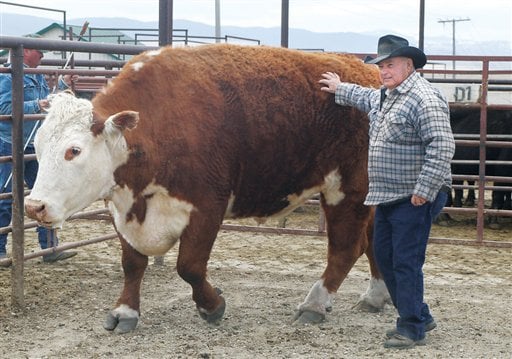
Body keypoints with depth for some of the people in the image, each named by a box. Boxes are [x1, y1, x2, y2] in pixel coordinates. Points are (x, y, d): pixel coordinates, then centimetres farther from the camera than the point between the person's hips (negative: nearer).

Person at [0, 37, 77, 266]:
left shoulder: (38, 77, 14)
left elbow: (48, 104, 19)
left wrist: (64, 85, 8)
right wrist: (35, 105, -23)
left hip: (33, 144, 8)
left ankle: (50, 248, 14)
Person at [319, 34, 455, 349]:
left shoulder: (424, 99, -18)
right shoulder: (386, 96, 13)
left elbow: (442, 147, -24)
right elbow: (367, 99, 40)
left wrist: (424, 190, -25)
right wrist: (340, 89, 49)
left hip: (414, 199, -10)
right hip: (386, 196, 10)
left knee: (406, 262, -6)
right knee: (384, 256, 16)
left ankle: (412, 329, 6)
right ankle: (420, 316, 28)